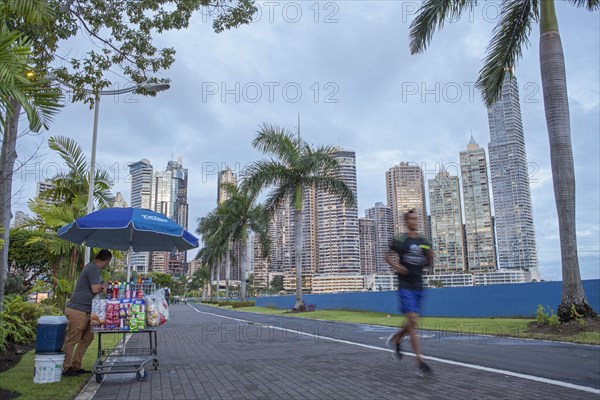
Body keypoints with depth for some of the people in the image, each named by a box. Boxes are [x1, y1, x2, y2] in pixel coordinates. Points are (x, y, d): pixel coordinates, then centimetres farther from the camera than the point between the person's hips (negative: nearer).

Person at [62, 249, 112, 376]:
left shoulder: (93, 267, 17)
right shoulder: (94, 268, -16)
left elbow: (98, 287, 23)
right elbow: (95, 289, -20)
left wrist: (101, 287, 2)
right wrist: (103, 286, -1)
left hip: (85, 311, 10)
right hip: (77, 310, -10)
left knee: (88, 337, 13)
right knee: (72, 339, -2)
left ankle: (75, 366, 20)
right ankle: (65, 368, 7)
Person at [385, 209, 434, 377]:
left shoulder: (425, 242, 9)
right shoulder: (400, 240, -4)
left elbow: (428, 263, 17)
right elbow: (387, 256, 6)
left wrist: (430, 257, -5)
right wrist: (395, 266, -13)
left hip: (418, 286, 5)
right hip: (405, 286, -5)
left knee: (413, 323, 13)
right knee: (413, 322, -12)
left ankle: (396, 338, 41)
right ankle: (420, 362, -8)